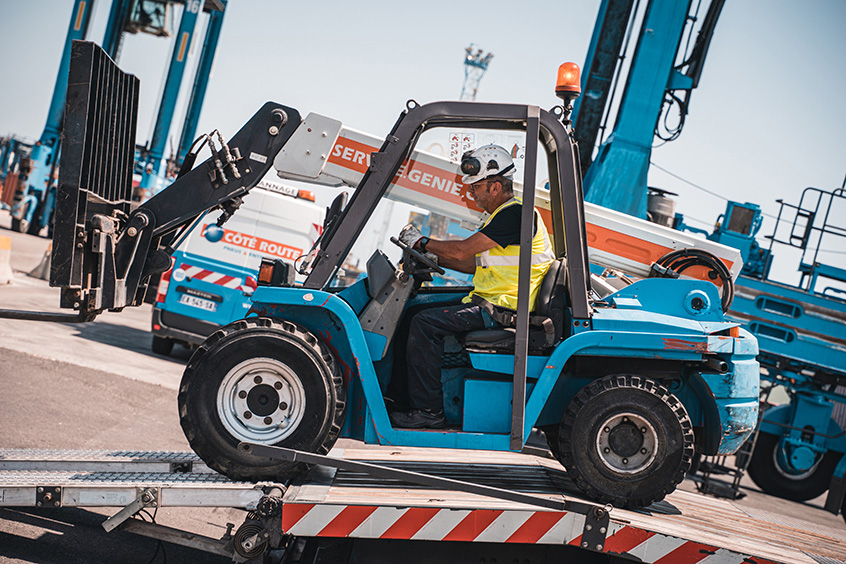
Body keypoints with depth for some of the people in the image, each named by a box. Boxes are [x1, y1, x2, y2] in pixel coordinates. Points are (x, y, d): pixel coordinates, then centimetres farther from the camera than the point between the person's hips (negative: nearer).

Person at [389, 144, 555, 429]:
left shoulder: (516, 214, -16)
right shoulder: (505, 214, 18)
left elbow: (463, 250, -18)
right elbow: (476, 263, 22)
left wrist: (422, 242, -4)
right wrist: (434, 258, 13)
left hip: (503, 309, -11)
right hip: (491, 303, 11)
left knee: (426, 323, -20)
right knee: (419, 310, 10)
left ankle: (428, 410, -14)